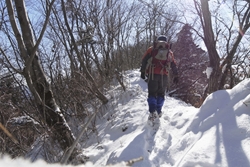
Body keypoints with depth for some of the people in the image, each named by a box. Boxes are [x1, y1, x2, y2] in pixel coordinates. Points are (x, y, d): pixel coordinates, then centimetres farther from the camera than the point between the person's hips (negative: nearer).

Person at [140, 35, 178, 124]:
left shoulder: (151, 49, 12)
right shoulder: (169, 52, 19)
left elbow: (144, 60, 3)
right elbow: (174, 65, 19)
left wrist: (142, 71, 5)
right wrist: (175, 76, 24)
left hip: (152, 74, -1)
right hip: (164, 75, 2)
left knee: (152, 93, 2)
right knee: (161, 93, 14)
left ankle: (152, 112, -13)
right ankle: (158, 112, 11)